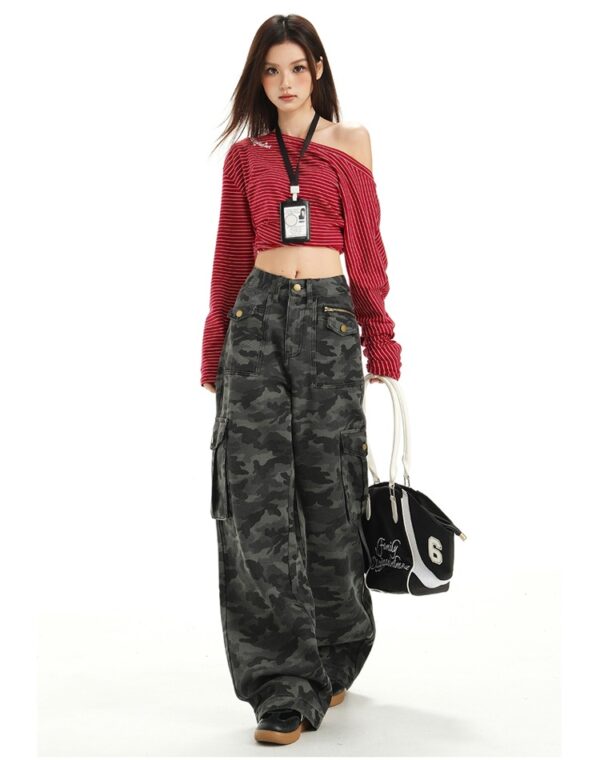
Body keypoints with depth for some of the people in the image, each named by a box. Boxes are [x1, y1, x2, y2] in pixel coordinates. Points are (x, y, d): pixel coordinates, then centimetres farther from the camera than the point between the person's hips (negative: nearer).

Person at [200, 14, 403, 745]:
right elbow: (231, 256, 14)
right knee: (257, 499, -8)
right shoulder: (245, 155, 13)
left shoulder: (351, 142, 10)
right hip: (258, 318, 1)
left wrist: (380, 341, 3)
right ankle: (284, 689, -1)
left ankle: (333, 660, 27)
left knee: (328, 494, 3)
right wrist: (215, 352, 10)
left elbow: (367, 248, 8)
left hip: (328, 316, -1)